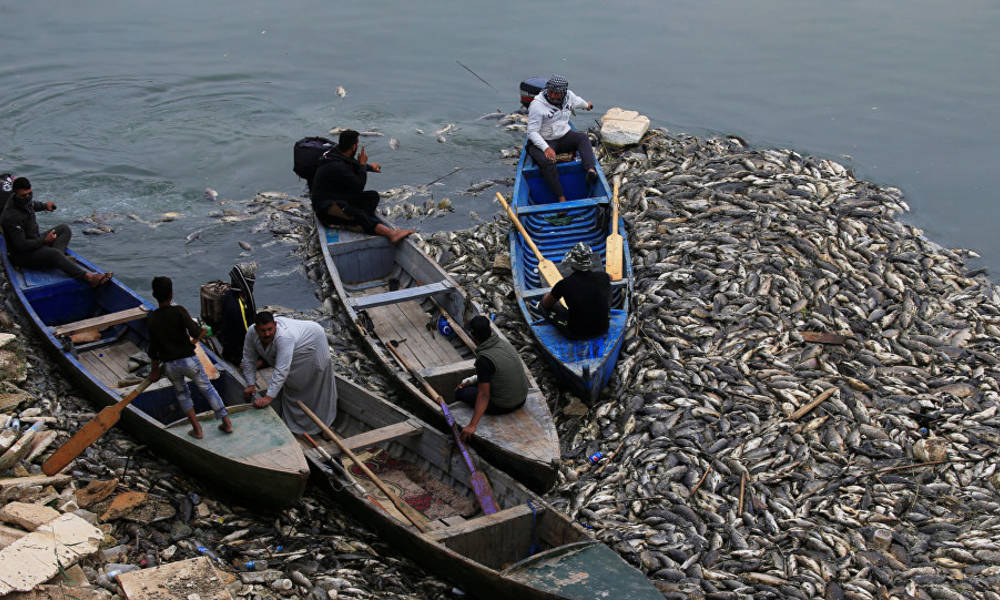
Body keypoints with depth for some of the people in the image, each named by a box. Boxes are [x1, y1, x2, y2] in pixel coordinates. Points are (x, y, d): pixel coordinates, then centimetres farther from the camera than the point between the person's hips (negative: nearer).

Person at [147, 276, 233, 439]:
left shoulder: (151, 319, -4)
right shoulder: (179, 311, -15)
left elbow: (153, 348, 2)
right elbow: (196, 333, -24)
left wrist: (155, 369, 13)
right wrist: (203, 331, -1)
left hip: (170, 366, 2)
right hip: (189, 360, -2)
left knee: (182, 393, 24)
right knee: (207, 389, 15)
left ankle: (197, 429, 21)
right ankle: (226, 422, 19)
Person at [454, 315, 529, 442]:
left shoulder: (484, 359, -27)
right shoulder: (504, 342, -2)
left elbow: (484, 395, -27)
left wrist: (472, 426, -27)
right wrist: (472, 380, 17)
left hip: (503, 406, -8)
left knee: (460, 392, 10)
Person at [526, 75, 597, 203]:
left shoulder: (568, 95, 0)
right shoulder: (537, 105, -18)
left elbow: (576, 101, 27)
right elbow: (532, 132, -20)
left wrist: (586, 105, 49)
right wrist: (546, 148, -32)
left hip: (564, 136, 5)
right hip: (543, 142, -5)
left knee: (582, 137, -23)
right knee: (546, 161, -34)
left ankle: (591, 170, -45)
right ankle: (561, 198, -35)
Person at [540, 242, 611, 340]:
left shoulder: (564, 284, -21)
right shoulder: (603, 277, -13)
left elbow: (546, 304, 0)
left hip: (575, 334, -3)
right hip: (602, 330, 3)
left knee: (545, 297, 12)